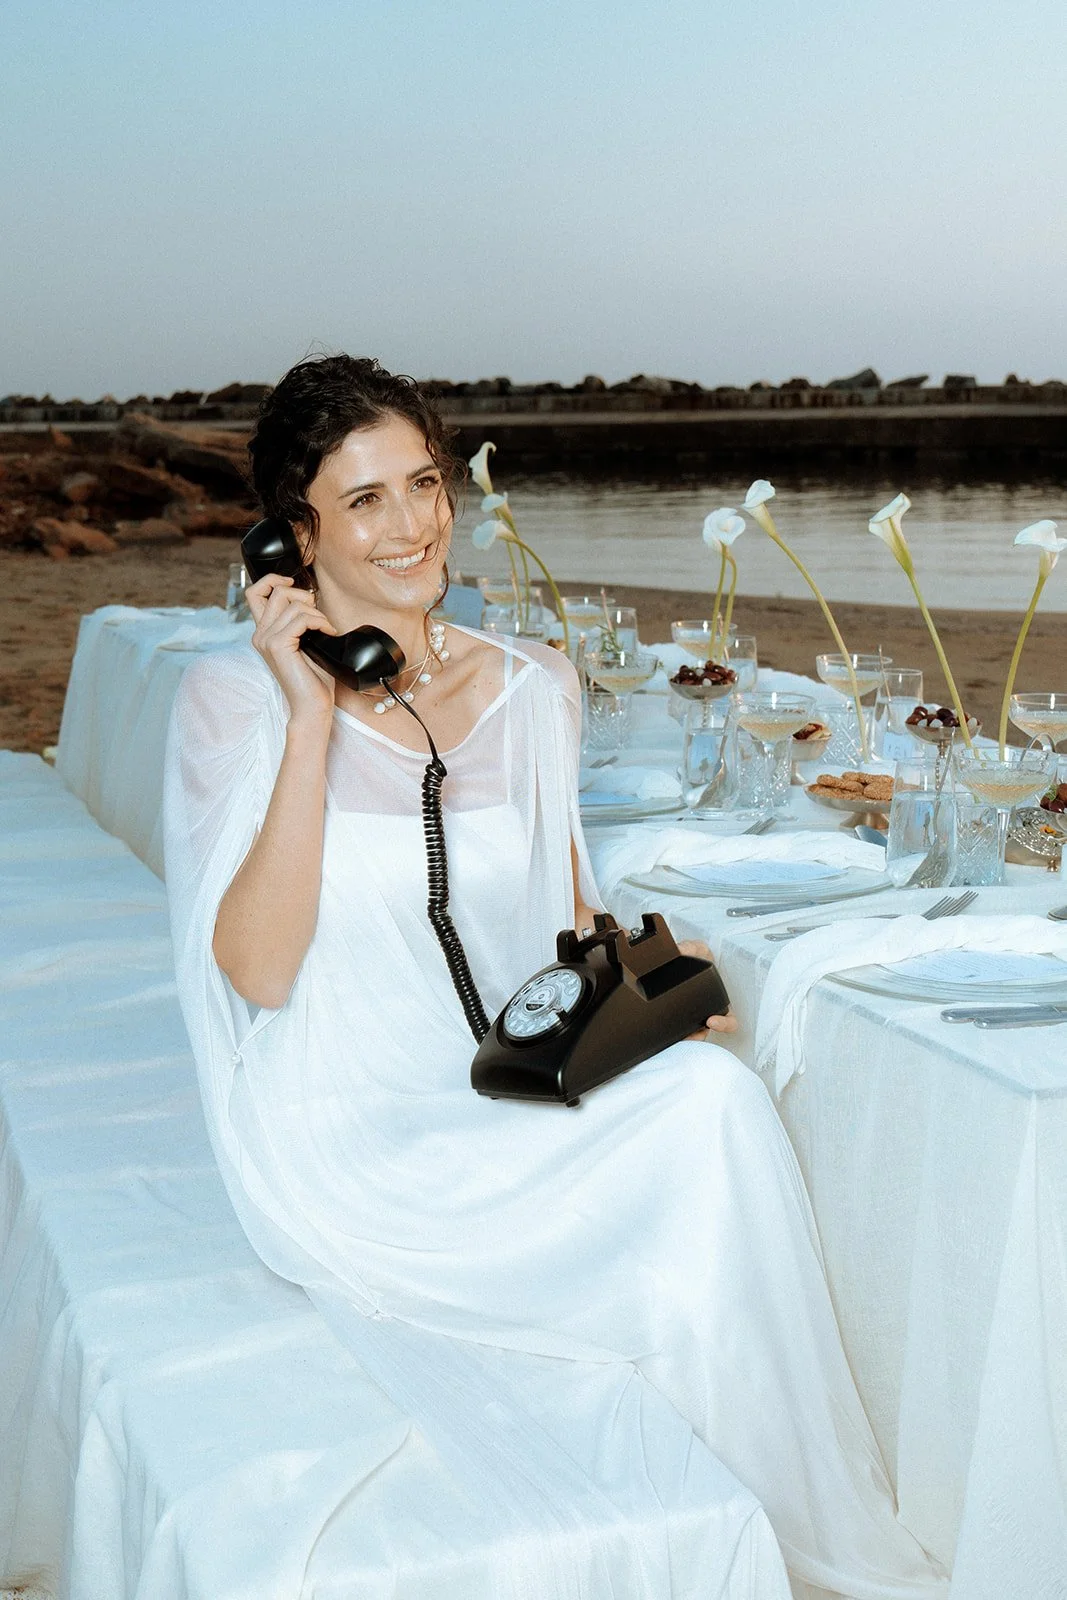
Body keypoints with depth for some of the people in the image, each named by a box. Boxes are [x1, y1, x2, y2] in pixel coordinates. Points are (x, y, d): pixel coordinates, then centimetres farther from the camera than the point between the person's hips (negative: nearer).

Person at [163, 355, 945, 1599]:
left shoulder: (531, 688, 7)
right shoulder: (234, 702, -6)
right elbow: (257, 970, -16)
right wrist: (313, 717, -19)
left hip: (510, 1109, 5)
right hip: (347, 1147, -4)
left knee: (712, 1087, -26)